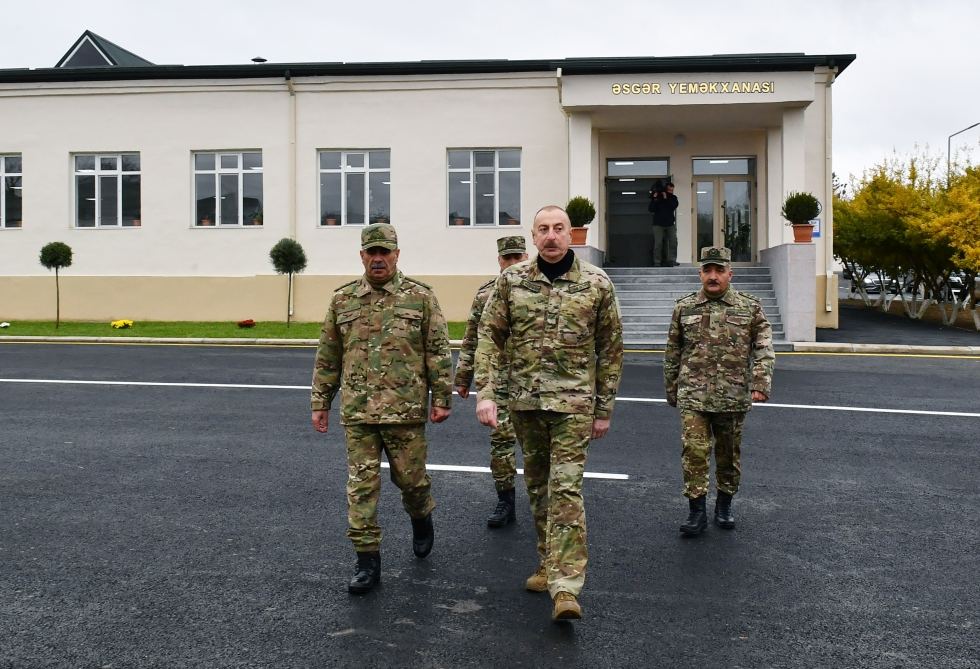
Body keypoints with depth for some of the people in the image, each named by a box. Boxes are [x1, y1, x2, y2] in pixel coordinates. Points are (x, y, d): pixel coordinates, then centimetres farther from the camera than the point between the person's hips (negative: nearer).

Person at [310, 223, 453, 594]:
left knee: (410, 477, 9)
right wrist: (320, 402, 10)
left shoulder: (420, 296, 0)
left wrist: (441, 397, -5)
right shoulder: (342, 299, 7)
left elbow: (438, 350, 0)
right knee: (361, 485, 2)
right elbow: (328, 356, 12)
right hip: (357, 411, 2)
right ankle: (367, 560, 12)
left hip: (405, 409, -2)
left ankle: (421, 519, 41)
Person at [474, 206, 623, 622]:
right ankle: (549, 563, 30)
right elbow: (490, 336, 2)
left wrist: (604, 408, 3)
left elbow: (610, 348, 3)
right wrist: (485, 392, -9)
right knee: (537, 487, 13)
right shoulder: (511, 280, 1)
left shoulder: (597, 283, -3)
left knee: (566, 489, -10)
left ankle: (566, 586, -8)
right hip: (524, 400, 3)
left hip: (574, 400, -3)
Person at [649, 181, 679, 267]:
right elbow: (651, 209, -8)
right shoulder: (657, 197, 0)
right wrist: (654, 199, -18)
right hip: (658, 224, -3)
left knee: (673, 242, -5)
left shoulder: (673, 198, 8)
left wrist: (666, 198, -16)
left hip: (670, 224, 3)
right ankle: (657, 262, -4)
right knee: (658, 243, -6)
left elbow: (674, 206, -11)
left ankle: (672, 260, -2)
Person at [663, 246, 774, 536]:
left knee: (728, 454, 12)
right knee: (694, 451, -9)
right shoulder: (684, 307, 5)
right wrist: (671, 390, 13)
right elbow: (672, 353, 12)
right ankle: (696, 510, 1)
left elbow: (764, 349, -2)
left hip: (733, 397, 0)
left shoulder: (750, 307, 2)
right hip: (693, 396, 0)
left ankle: (724, 505, 29)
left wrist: (760, 383, -15)